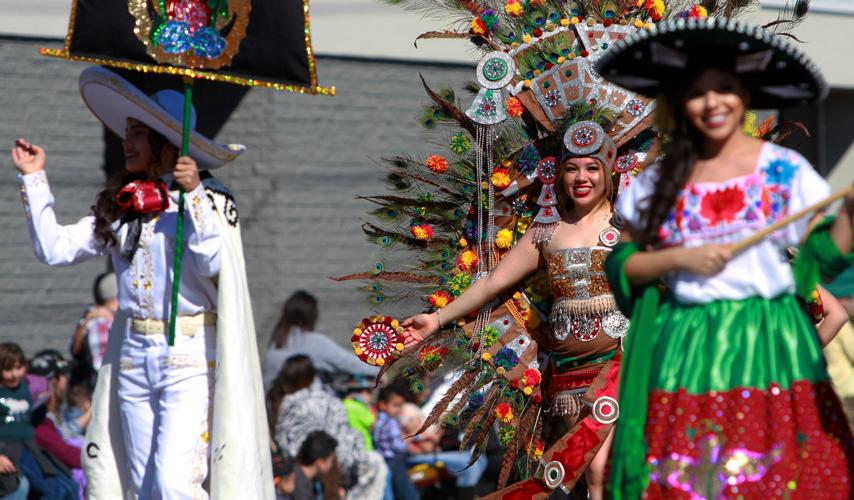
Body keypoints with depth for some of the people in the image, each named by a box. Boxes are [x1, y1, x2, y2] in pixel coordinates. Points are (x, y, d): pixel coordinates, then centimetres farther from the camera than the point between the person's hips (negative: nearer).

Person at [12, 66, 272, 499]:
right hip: (133, 358, 6)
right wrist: (33, 178, 9)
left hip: (189, 356, -6)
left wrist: (195, 196, -24)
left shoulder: (208, 198, -6)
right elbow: (55, 248, 9)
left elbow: (215, 264, -21)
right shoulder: (117, 205, 11)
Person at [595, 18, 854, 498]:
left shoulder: (785, 170, 2)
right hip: (687, 351, 2)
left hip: (770, 346, -2)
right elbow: (621, 265, 8)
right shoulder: (660, 183, 8)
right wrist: (680, 259, -8)